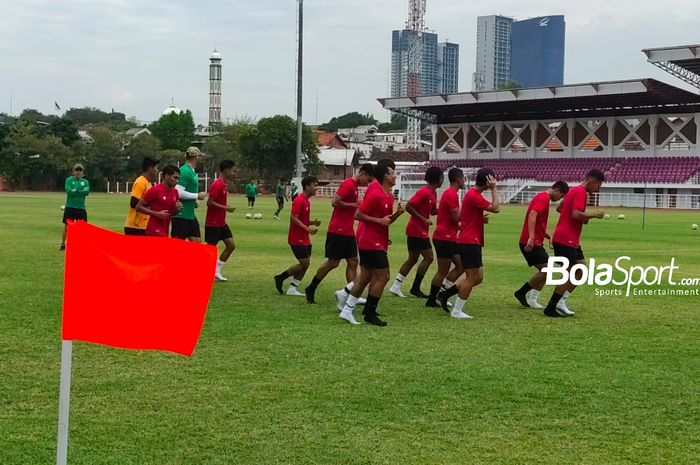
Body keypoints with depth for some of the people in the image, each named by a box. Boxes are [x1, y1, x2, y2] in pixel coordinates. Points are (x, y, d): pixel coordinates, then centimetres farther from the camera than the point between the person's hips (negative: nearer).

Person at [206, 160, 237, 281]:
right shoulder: (217, 185, -18)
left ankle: (216, 271, 13)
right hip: (213, 223, -9)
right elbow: (210, 203, -23)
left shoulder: (224, 184, 12)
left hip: (221, 223, 9)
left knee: (231, 245, 7)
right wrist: (226, 208, -21)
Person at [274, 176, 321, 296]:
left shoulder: (306, 201, 15)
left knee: (306, 263, 6)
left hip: (304, 239, 10)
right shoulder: (299, 201, -16)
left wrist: (312, 222, 6)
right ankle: (280, 278, 5)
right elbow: (293, 218, -21)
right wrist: (307, 228, -24)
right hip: (297, 239, -10)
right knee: (304, 263, -9)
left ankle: (292, 288, 11)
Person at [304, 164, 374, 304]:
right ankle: (310, 289, 12)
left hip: (348, 231, 9)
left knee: (353, 262, 3)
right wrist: (352, 205, -14)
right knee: (333, 262, -3)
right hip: (338, 231, -9)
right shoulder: (348, 184, -14)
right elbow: (334, 202, -21)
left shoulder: (354, 186, 15)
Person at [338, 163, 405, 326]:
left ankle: (347, 310, 14)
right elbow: (358, 215, -17)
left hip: (378, 243, 10)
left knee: (365, 276, 11)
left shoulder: (389, 196, 13)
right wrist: (379, 220, -21)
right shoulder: (375, 195, -16)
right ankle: (370, 314, 1)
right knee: (383, 276, -6)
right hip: (372, 244, -10)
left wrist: (397, 213, 2)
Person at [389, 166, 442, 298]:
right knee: (429, 257, -6)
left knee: (413, 259, 12)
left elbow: (433, 211, 19)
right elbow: (408, 206, -21)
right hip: (418, 231, -10)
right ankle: (415, 288, 1)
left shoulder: (433, 193, 10)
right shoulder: (424, 192, -18)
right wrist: (424, 220, -21)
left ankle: (395, 286, 13)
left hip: (415, 230, 10)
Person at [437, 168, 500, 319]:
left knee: (478, 278, 12)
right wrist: (494, 189, -13)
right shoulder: (474, 196, -17)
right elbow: (496, 208, -19)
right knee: (472, 278, -5)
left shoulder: (473, 194, 15)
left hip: (472, 242, 10)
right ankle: (457, 311, 2)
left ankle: (445, 294, 17)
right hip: (469, 243, -10)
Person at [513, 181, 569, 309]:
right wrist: (531, 237, -35)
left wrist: (550, 237, 26)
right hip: (531, 243, -11)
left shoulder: (542, 198, 21)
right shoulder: (543, 198, -12)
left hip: (535, 242, 11)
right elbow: (532, 215, -27)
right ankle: (521, 293, -2)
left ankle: (532, 300, 12)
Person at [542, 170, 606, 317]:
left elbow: (560, 208, 26)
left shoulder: (575, 190, 17)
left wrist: (583, 219, 17)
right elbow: (576, 214, -27)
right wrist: (594, 214, -13)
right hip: (565, 240, -11)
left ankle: (561, 302, 10)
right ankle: (551, 308, 0)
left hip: (571, 240, 11)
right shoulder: (580, 192, -15)